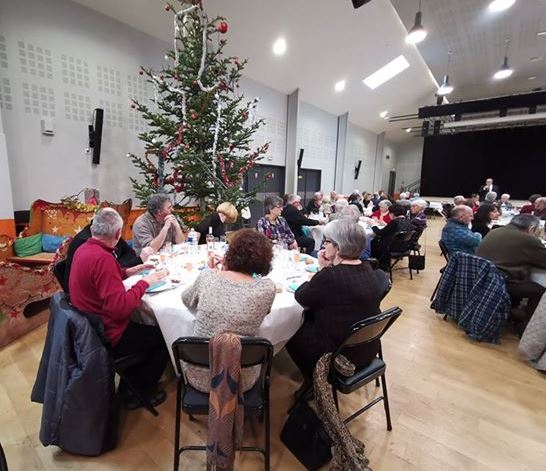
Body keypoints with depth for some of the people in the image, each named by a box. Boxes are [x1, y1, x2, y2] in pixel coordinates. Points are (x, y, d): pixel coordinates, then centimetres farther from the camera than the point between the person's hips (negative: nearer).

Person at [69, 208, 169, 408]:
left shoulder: (84, 249, -1)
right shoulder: (103, 258, -30)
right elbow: (120, 307, -33)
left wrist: (127, 272, 9)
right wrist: (144, 282, -22)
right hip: (107, 337, -9)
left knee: (143, 326, 25)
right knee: (163, 337, 5)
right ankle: (140, 393, 23)